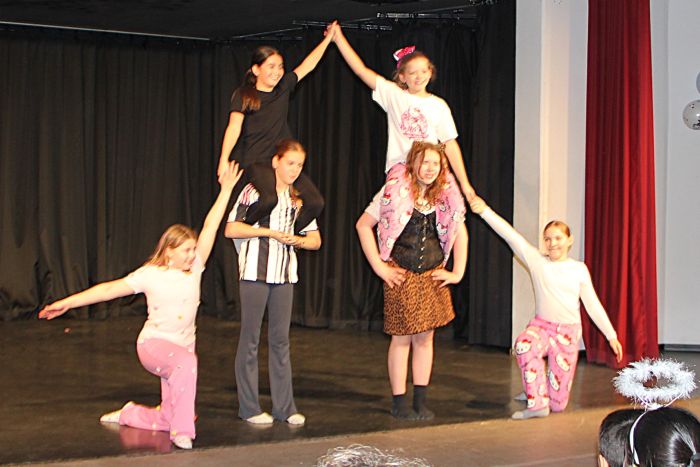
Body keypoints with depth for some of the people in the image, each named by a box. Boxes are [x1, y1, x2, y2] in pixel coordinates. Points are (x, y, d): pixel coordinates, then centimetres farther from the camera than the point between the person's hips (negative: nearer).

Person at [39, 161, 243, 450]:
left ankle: (128, 415, 34)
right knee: (186, 361, -39)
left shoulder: (194, 269, 2)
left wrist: (226, 190, 0)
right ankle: (182, 432, -32)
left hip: (183, 347, 6)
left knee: (170, 418, 5)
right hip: (153, 343, -5)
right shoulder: (151, 275, -8)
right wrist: (67, 303, -16)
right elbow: (110, 289, -11)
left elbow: (210, 228, -1)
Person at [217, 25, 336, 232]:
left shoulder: (283, 87, 12)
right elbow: (234, 126, -14)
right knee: (269, 198, -34)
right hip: (256, 161, -6)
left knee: (315, 202, -11)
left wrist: (328, 39, 26)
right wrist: (224, 159, -26)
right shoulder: (243, 95, -2)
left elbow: (307, 66, 23)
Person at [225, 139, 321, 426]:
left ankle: (284, 406, 12)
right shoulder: (254, 191, -3)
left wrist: (296, 239, -8)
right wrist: (268, 232, -12)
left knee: (280, 339, 7)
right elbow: (231, 229, -9)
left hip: (284, 274, 5)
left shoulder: (299, 198, 11)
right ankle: (248, 407, 7)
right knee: (250, 339, 1)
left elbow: (315, 240, 13)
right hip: (255, 272, -5)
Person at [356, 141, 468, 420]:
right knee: (402, 338, 1)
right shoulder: (394, 192, -9)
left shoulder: (446, 197, 3)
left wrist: (457, 273, 6)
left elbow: (460, 234, 14)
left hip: (433, 275, 4)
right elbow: (363, 225, -6)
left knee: (425, 337, 6)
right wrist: (379, 267, -9)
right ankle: (399, 402, 9)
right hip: (401, 276, -4)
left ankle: (420, 402, 14)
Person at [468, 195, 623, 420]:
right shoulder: (537, 261, 0)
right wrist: (484, 211, -20)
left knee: (558, 402, -2)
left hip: (568, 332, 1)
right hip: (541, 325, -1)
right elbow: (510, 235, -10)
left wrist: (612, 335, 8)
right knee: (524, 344, -40)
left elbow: (593, 305, 9)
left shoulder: (579, 269, 3)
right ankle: (536, 403, -24)